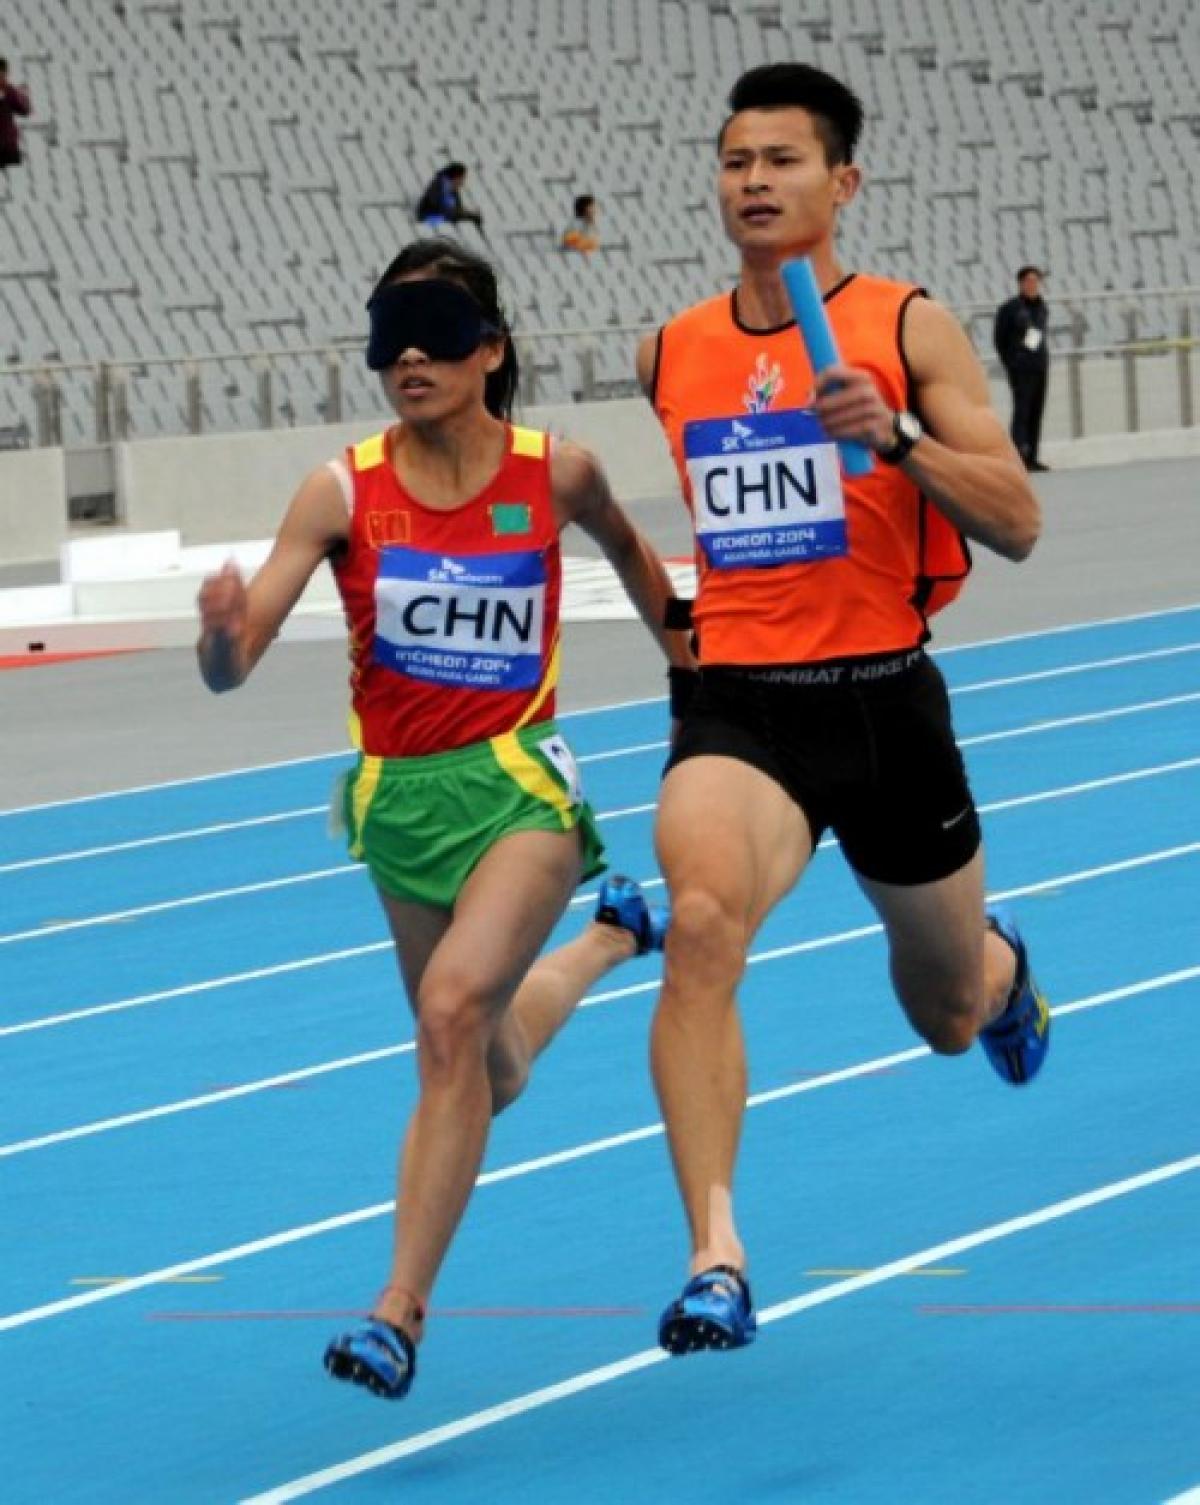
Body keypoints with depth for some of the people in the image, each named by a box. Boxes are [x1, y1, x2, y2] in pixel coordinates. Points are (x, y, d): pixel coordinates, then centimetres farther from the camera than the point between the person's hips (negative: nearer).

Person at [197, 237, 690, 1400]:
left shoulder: (555, 474, -8)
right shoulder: (342, 494, -10)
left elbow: (625, 549, 16)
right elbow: (232, 666, -18)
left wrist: (691, 665, 25)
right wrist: (224, 631, -40)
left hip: (519, 782, -3)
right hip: (398, 794, 3)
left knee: (455, 1007, -27)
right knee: (487, 1079, 19)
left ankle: (401, 1309, -23)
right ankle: (610, 934, 55)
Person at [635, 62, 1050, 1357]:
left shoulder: (907, 329, -4)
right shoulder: (671, 357, 6)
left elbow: (1016, 525, -10)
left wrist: (897, 433, -22)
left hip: (884, 701, -1)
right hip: (738, 709, 1)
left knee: (948, 1015, 18)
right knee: (702, 922, -31)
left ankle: (996, 969, 59)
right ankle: (715, 1260, -34)